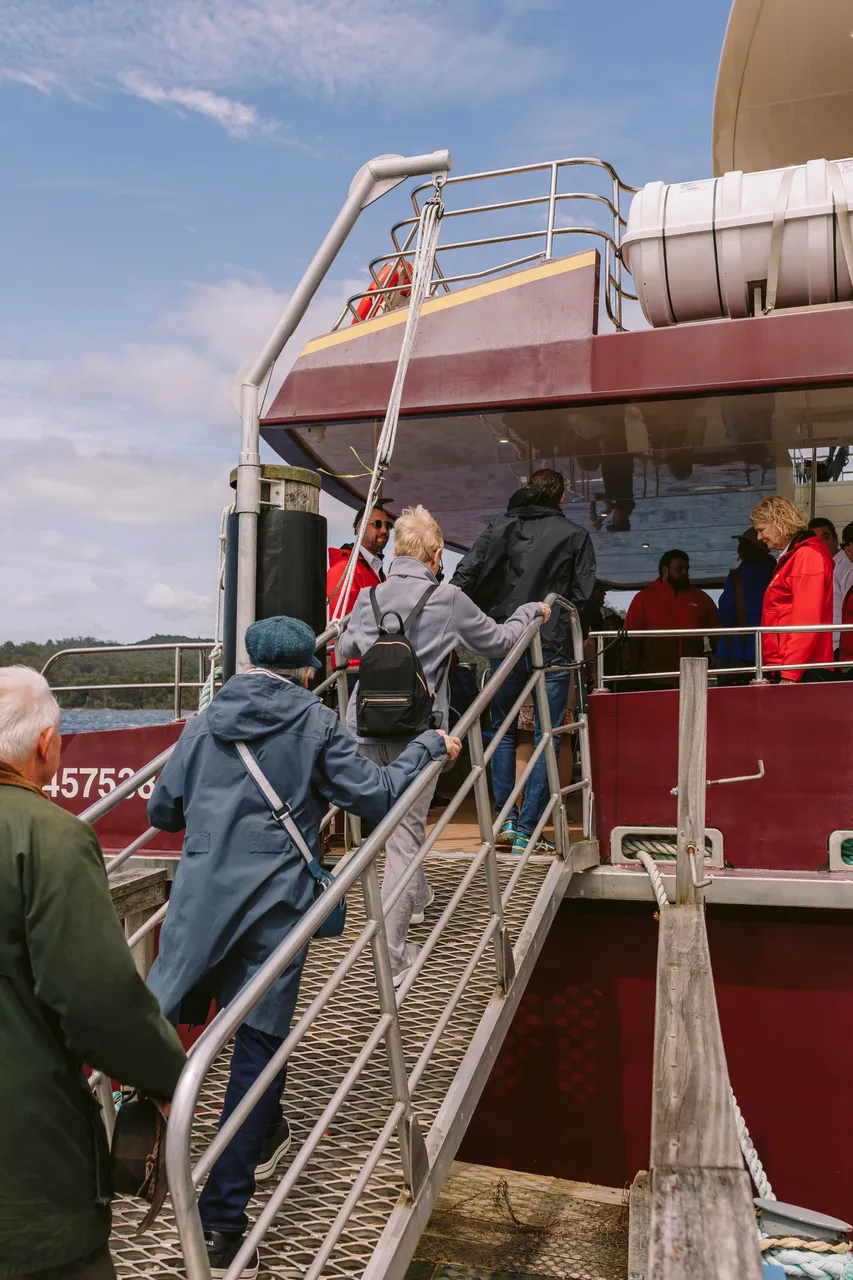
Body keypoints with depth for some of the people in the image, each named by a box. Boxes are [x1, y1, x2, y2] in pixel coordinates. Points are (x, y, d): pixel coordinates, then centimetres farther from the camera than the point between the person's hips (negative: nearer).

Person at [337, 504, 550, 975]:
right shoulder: (449, 599, -6)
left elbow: (345, 649, 21)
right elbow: (497, 641, 7)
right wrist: (531, 612, 25)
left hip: (367, 726, 5)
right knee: (405, 832, 0)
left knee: (395, 820, 24)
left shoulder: (369, 597, 5)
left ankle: (416, 897, 46)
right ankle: (391, 952, 2)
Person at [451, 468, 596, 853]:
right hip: (553, 646, -2)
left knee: (504, 731, 17)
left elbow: (464, 577, 0)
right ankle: (528, 831, 3)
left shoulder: (499, 527, 8)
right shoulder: (575, 535, 4)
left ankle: (506, 819, 13)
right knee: (546, 737, 4)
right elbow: (583, 593, 0)